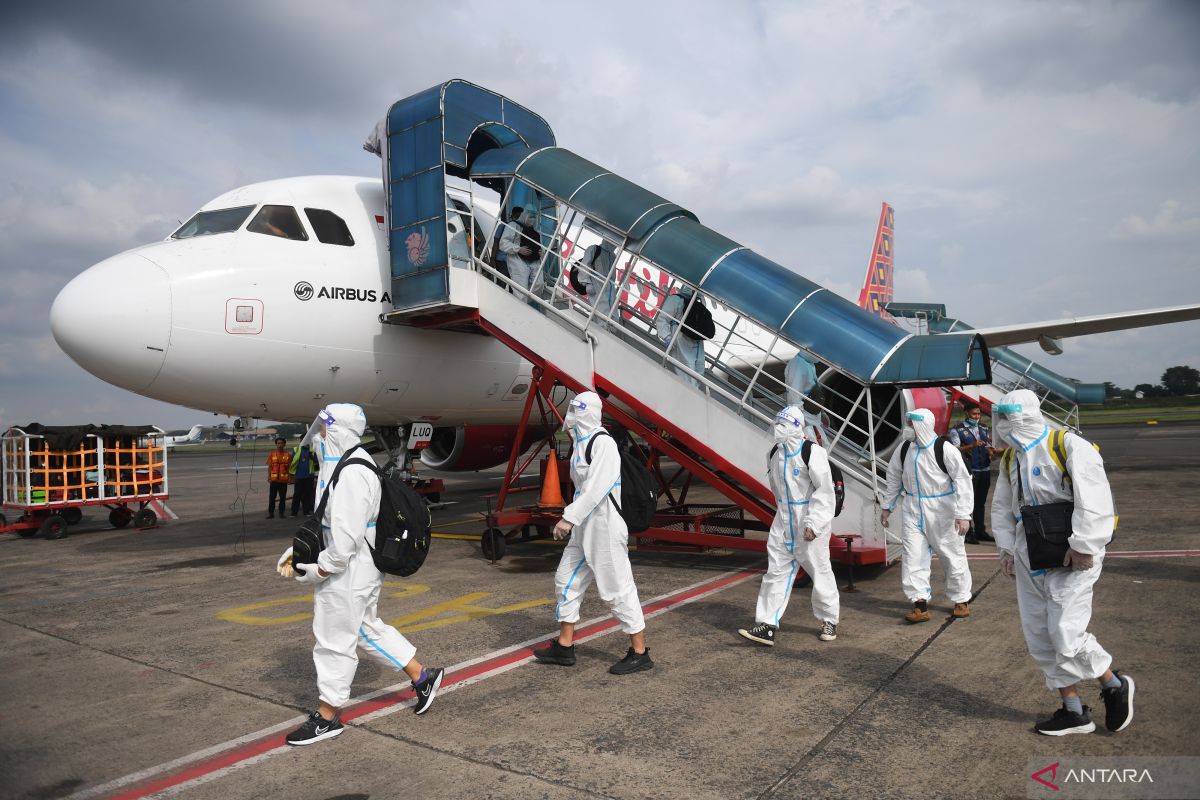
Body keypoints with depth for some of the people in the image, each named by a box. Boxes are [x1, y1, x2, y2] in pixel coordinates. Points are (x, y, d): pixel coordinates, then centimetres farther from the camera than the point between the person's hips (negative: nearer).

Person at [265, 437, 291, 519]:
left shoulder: (288, 455, 3)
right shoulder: (272, 454, 5)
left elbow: (289, 466, 6)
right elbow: (269, 467, 6)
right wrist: (269, 476, -4)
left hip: (284, 479, 0)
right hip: (274, 479, 0)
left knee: (283, 497, 5)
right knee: (272, 497, 1)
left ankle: (281, 512, 14)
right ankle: (271, 513, 7)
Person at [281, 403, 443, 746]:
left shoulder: (351, 474, -25)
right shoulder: (342, 466, 10)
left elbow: (347, 536, -26)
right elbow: (329, 521, 19)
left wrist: (321, 569, -16)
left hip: (349, 572, -10)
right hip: (357, 569, 10)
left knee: (335, 640, 4)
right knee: (369, 628, 21)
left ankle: (327, 717, 22)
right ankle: (422, 677, 32)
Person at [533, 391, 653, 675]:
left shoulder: (603, 443, -17)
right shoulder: (581, 443, 12)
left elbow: (597, 487, -25)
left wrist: (569, 517, -26)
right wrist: (572, 518, 17)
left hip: (605, 527, -10)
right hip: (584, 527, 10)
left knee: (617, 588, -3)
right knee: (566, 581, 14)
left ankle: (640, 653, 10)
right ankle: (564, 648, 26)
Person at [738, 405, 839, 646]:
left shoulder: (812, 452, -15)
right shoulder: (776, 453, 6)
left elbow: (825, 491, -16)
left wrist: (813, 524, -20)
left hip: (811, 521, -6)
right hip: (784, 521, 6)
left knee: (819, 569, 7)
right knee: (776, 570, 2)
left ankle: (829, 620, 27)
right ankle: (768, 625, 4)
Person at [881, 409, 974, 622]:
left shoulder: (944, 449, -15)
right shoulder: (903, 450, 1)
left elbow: (963, 480, -13)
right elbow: (894, 479, 14)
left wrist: (963, 514, -16)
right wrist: (887, 507, 16)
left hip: (942, 511, -4)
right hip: (913, 511, 4)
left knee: (952, 555, 8)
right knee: (913, 557, -1)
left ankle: (961, 600, 27)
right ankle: (920, 604, 5)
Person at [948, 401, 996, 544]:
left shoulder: (984, 428, 13)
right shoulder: (957, 430, -6)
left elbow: (988, 446, 11)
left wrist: (991, 453, -11)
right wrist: (972, 445, -26)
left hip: (985, 470, 6)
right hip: (969, 471, -6)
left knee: (980, 502, 14)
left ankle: (980, 531, 22)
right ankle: (967, 534, 2)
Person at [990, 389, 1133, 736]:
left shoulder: (1070, 446, -13)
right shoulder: (1010, 458, 11)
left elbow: (1094, 500, -20)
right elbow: (1002, 507, 16)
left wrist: (1083, 547, -21)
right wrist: (1007, 548, 9)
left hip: (1069, 559, -8)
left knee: (1066, 634, -11)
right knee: (1039, 637, 8)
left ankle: (1114, 685, 18)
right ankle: (1073, 711, 22)